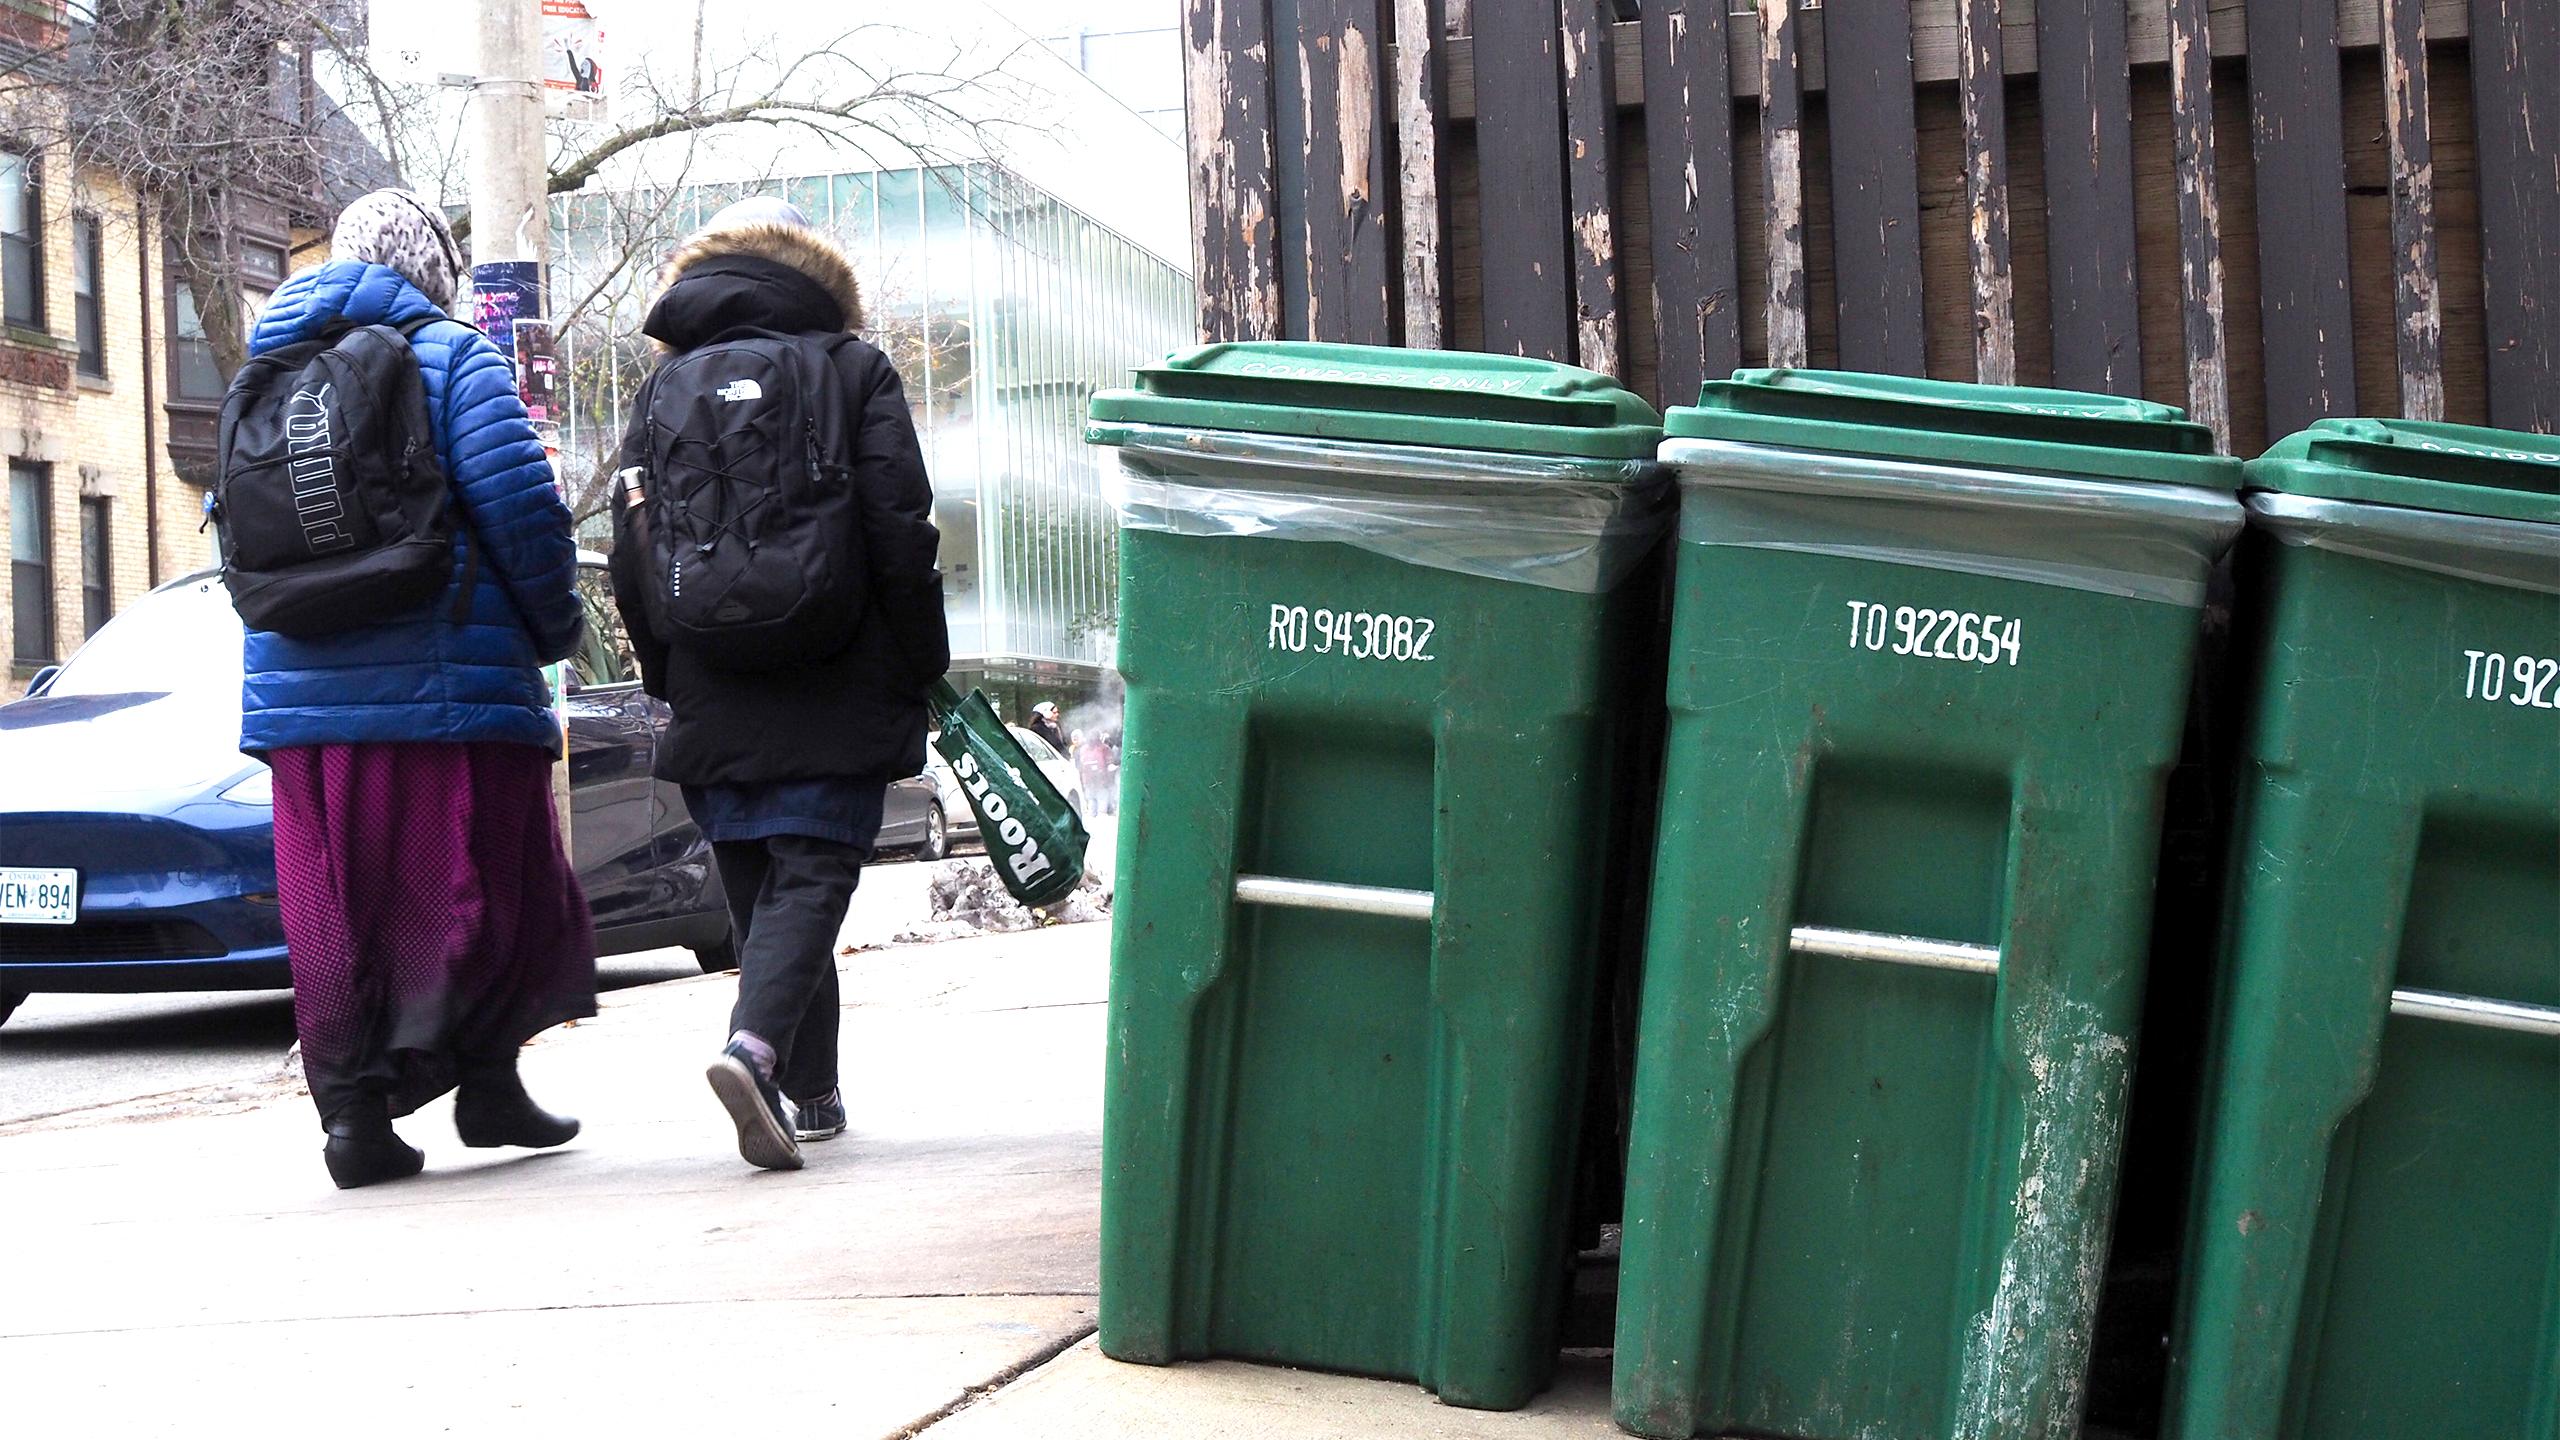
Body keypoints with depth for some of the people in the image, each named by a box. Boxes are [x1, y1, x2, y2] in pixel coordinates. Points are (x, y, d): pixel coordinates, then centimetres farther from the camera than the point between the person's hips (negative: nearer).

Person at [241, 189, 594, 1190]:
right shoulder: (453, 359, -2)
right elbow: (522, 510, -12)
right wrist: (557, 623, 1)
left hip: (300, 690, 5)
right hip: (445, 685, -5)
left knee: (335, 906, 7)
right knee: (479, 882, 4)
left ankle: (352, 1099, 4)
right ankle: (484, 1076, -1)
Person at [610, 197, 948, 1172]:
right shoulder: (855, 371, 2)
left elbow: (630, 558, 6)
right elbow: (902, 533, -6)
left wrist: (672, 680, 16)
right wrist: (923, 671, 0)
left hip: (714, 703, 3)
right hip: (836, 692, -3)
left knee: (761, 889, 13)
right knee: (810, 873, -4)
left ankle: (811, 1094, 17)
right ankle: (755, 1046, -28)